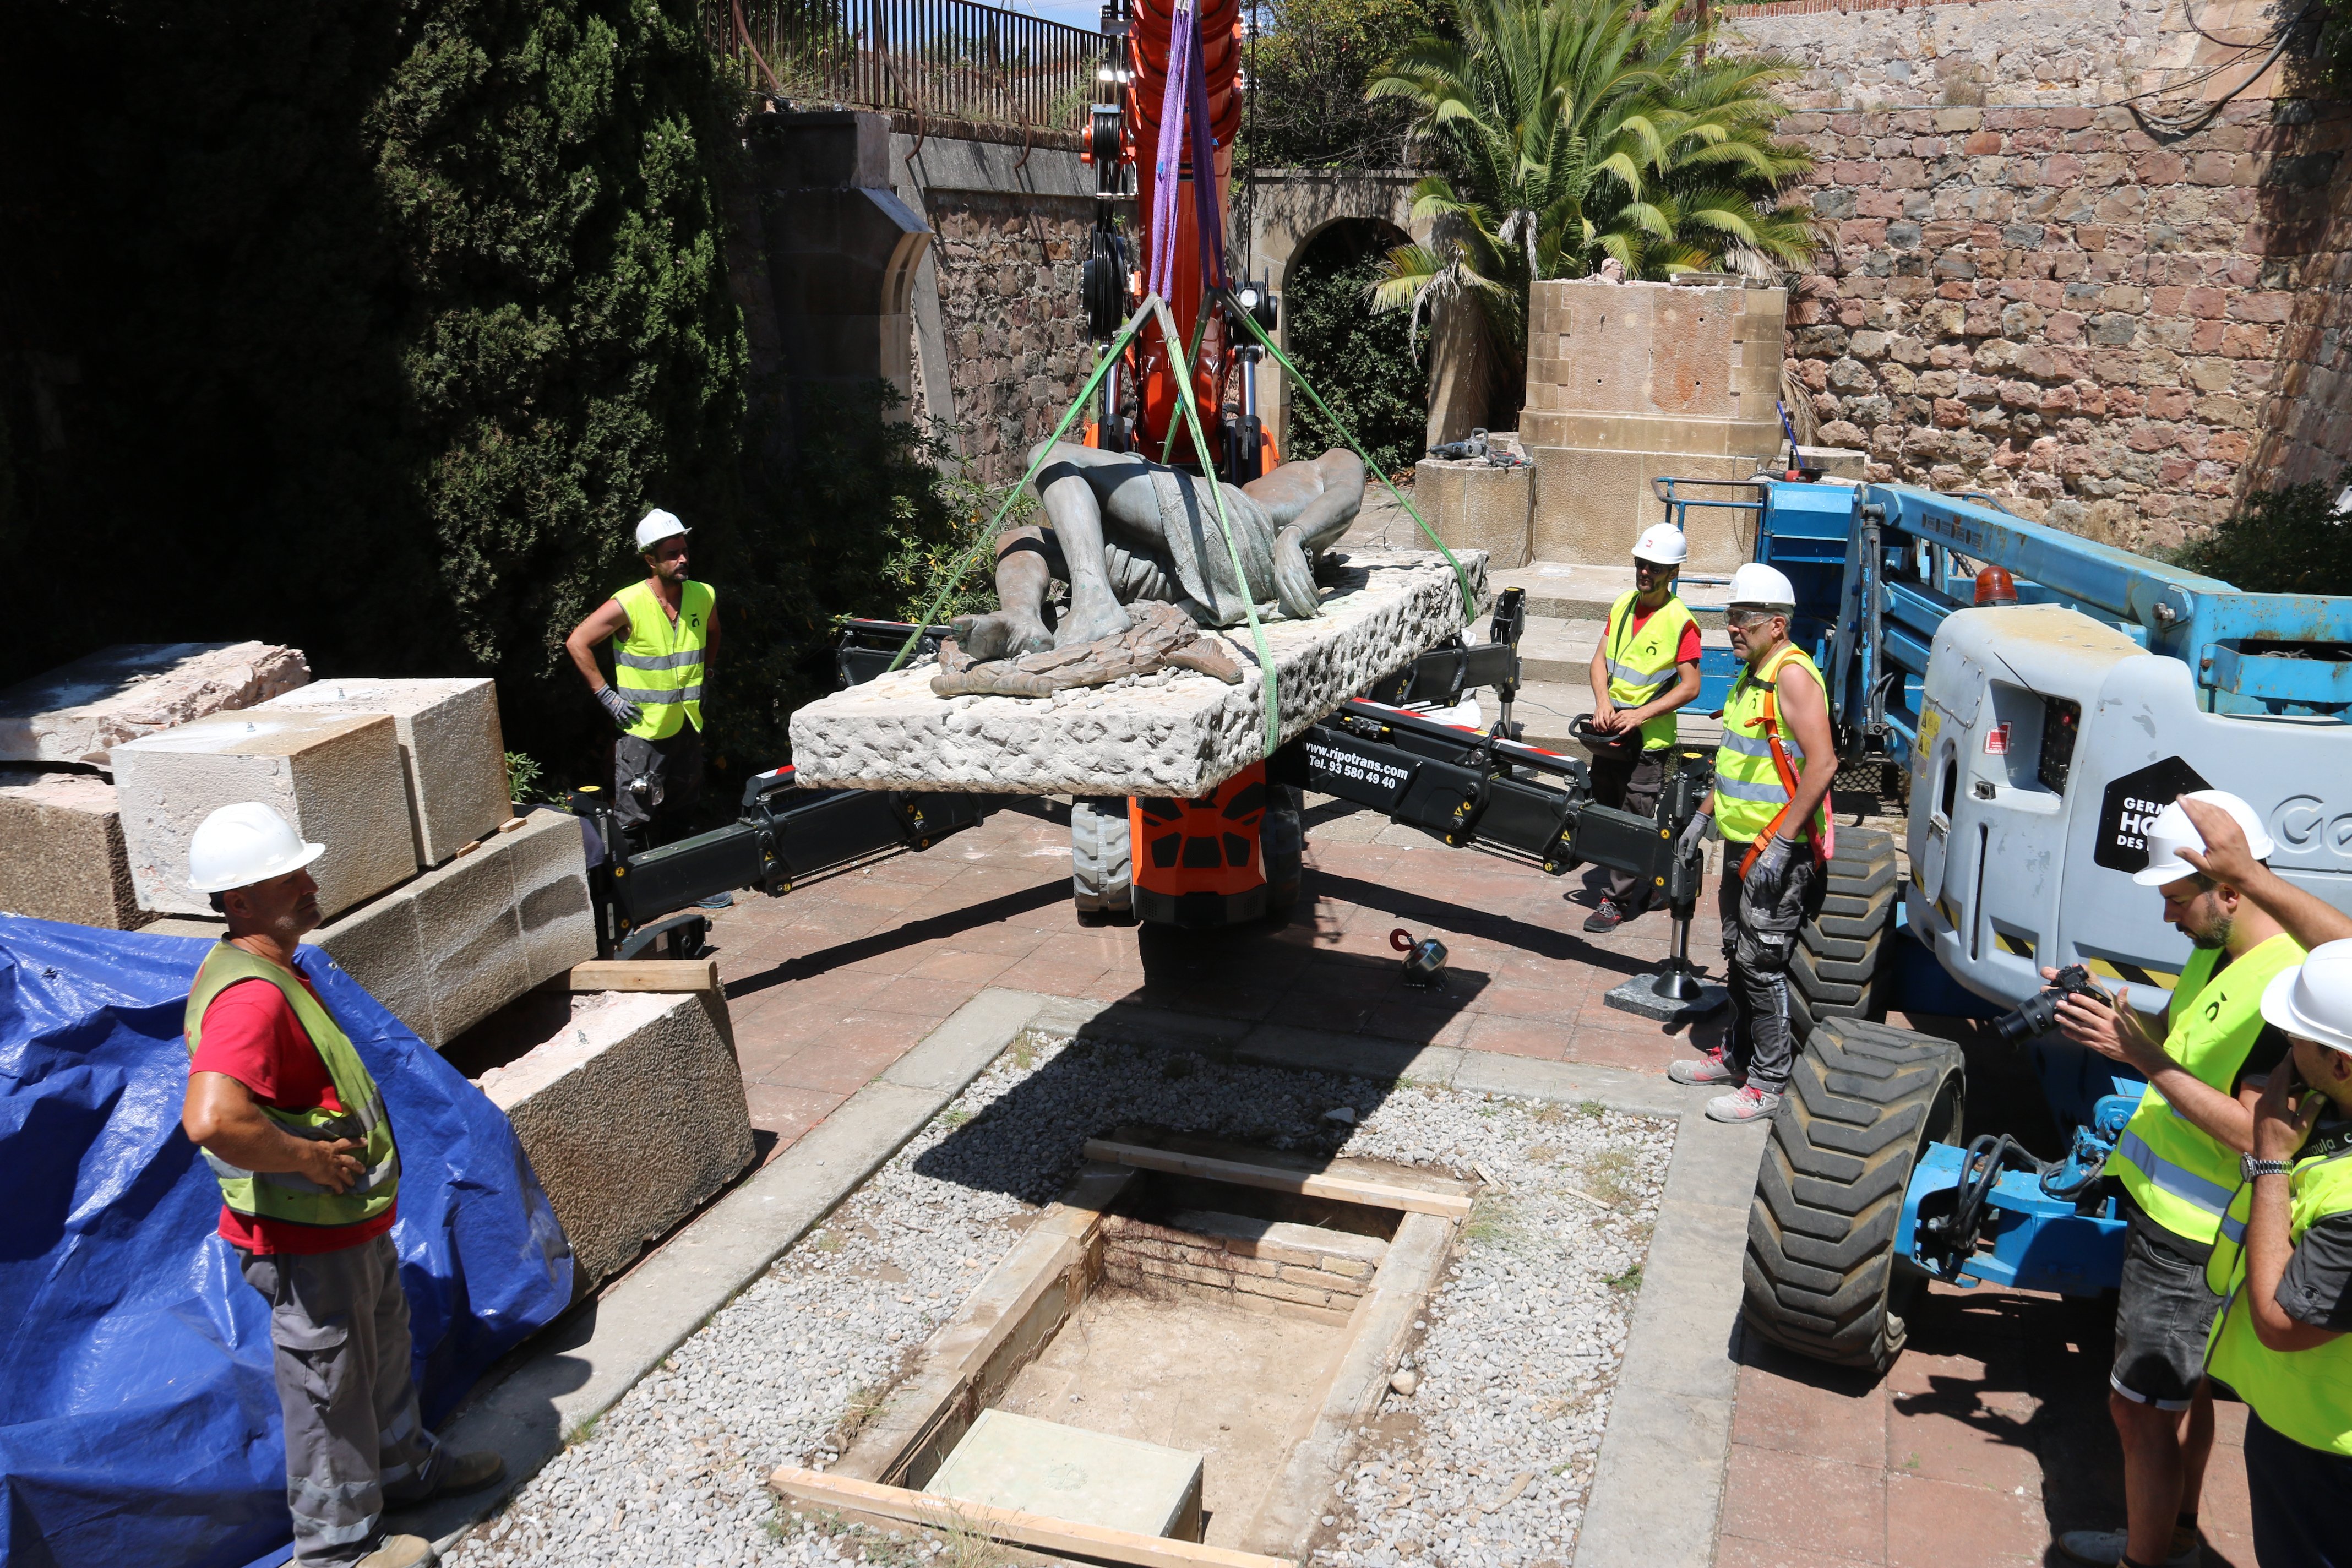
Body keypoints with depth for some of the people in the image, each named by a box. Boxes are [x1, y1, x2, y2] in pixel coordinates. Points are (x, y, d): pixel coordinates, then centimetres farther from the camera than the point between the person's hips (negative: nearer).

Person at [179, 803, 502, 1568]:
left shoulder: (270, 968, 4)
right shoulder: (251, 995, -31)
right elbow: (212, 1122, -45)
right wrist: (309, 1156, -30)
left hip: (351, 1219, 10)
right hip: (307, 1239, -10)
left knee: (384, 1343, 28)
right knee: (330, 1386, 9)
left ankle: (403, 1464, 50)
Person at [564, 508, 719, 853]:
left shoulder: (704, 596, -1)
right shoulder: (628, 605, -16)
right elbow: (577, 643, -9)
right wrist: (606, 695, -10)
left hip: (688, 724, 5)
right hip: (643, 727, -5)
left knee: (683, 813, 16)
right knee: (636, 820, -2)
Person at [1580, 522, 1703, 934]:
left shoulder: (1679, 622, -13)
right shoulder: (1623, 605, 6)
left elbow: (1690, 687, -14)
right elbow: (1600, 659, 7)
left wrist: (1640, 715, -21)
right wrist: (1603, 702, -11)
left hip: (1648, 741, -7)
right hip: (1609, 732, 7)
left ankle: (1618, 902, 4)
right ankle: (1641, 885, 32)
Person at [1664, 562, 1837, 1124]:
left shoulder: (1793, 675, -18)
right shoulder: (1751, 676, 14)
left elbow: (1822, 764, -25)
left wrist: (1780, 845, -25)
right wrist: (1704, 815, 22)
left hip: (1778, 852, -10)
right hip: (1742, 845, 10)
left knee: (1762, 965, -4)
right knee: (1739, 956, 18)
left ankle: (1769, 1083, 6)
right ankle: (1737, 1056, 32)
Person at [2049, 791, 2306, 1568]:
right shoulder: (2212, 951, 6)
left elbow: (2253, 1133, -27)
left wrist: (2140, 1054, -27)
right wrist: (2109, 1016, -2)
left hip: (2196, 1235, -9)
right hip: (2164, 1205, 9)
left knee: (2140, 1407, 1)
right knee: (2182, 1390, 22)